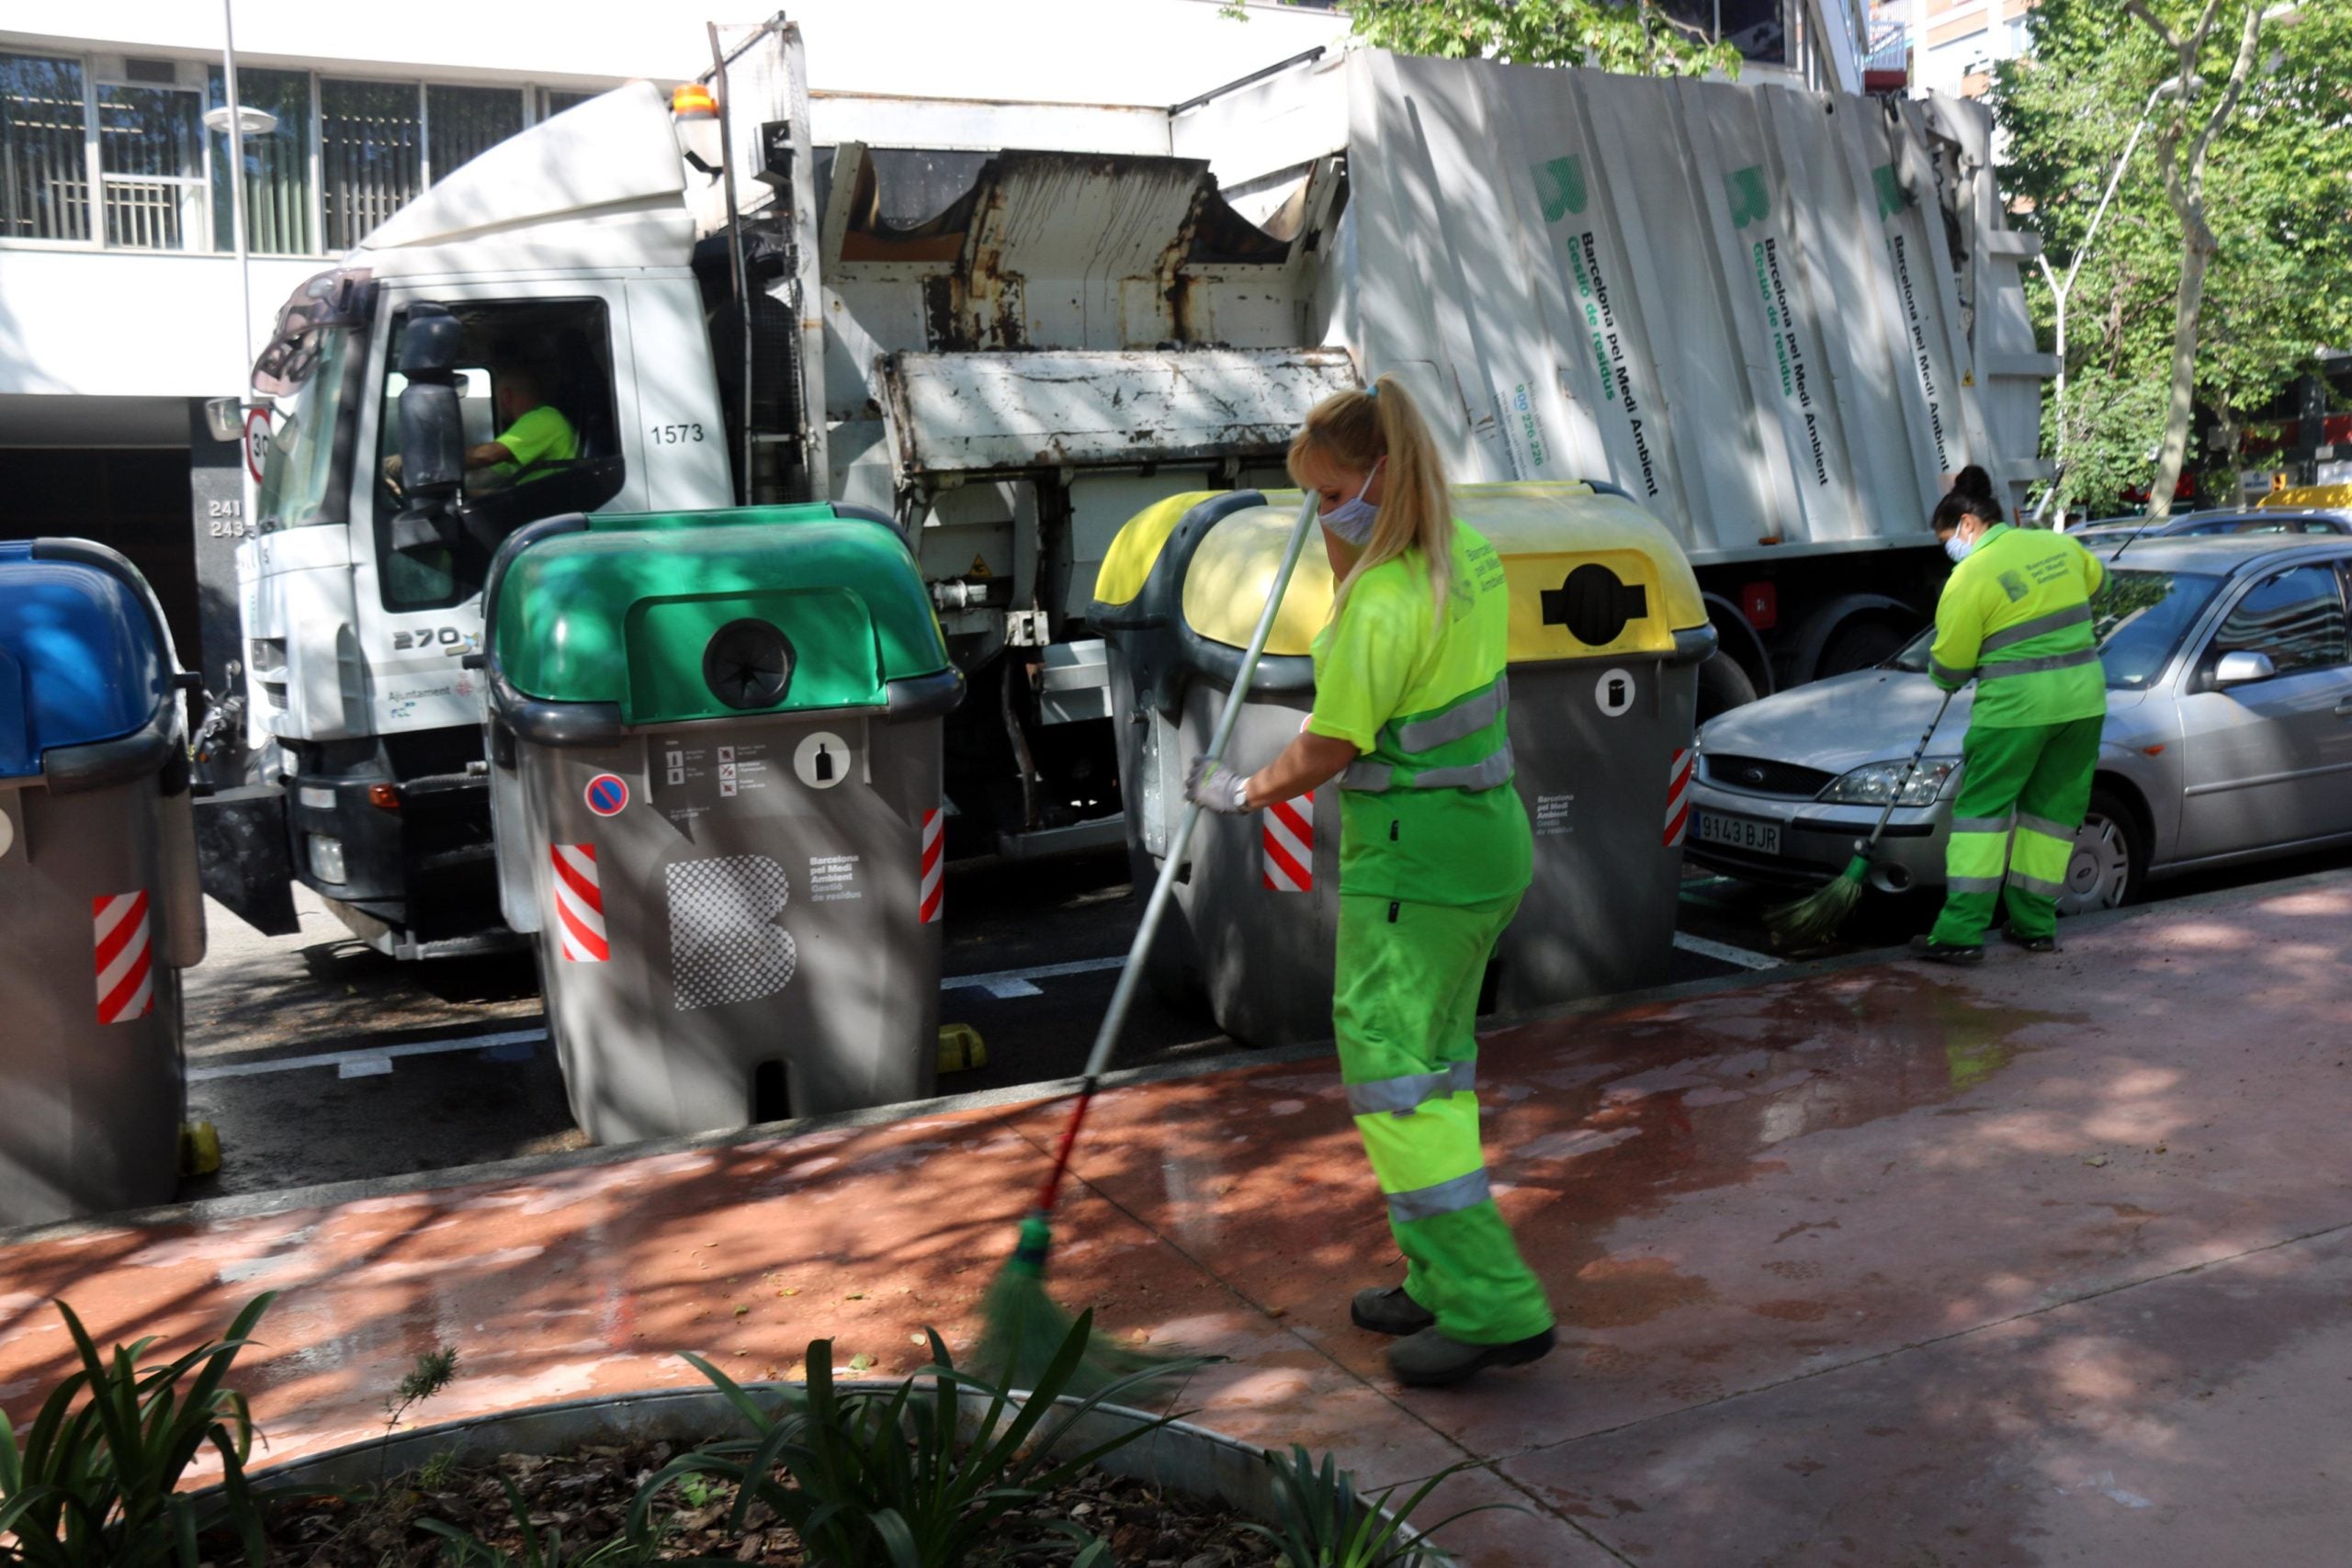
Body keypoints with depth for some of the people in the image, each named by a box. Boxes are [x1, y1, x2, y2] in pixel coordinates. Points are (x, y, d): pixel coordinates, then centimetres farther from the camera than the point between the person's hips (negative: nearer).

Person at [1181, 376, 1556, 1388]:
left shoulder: (1382, 605, -22)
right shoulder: (1470, 560, 6)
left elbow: (1327, 752, -15)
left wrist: (1239, 793, 2)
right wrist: (1349, 547, 16)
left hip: (1411, 863, -10)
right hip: (1487, 839, 10)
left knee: (1389, 1073, -4)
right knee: (1437, 1066, 16)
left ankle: (1492, 1310, -2)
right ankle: (1444, 1282, 27)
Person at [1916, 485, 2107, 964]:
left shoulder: (1972, 575, -10)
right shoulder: (2060, 544, 10)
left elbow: (1950, 665, -6)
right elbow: (2095, 577, 33)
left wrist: (1946, 680, 16)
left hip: (2016, 703, -6)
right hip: (2084, 697, 6)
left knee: (1982, 809, -1)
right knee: (2054, 810, 13)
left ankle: (1961, 931, -7)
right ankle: (2035, 925, 18)